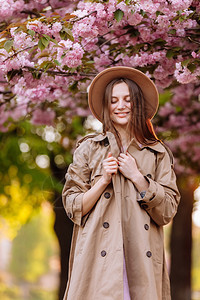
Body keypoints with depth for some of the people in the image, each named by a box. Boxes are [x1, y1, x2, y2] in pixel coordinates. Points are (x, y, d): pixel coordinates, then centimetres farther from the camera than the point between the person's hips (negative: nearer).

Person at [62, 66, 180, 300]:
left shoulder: (158, 154, 13)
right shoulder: (89, 149, 11)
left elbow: (168, 211, 6)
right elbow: (72, 207, 7)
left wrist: (136, 176, -3)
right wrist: (103, 180, -6)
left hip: (140, 256, 1)